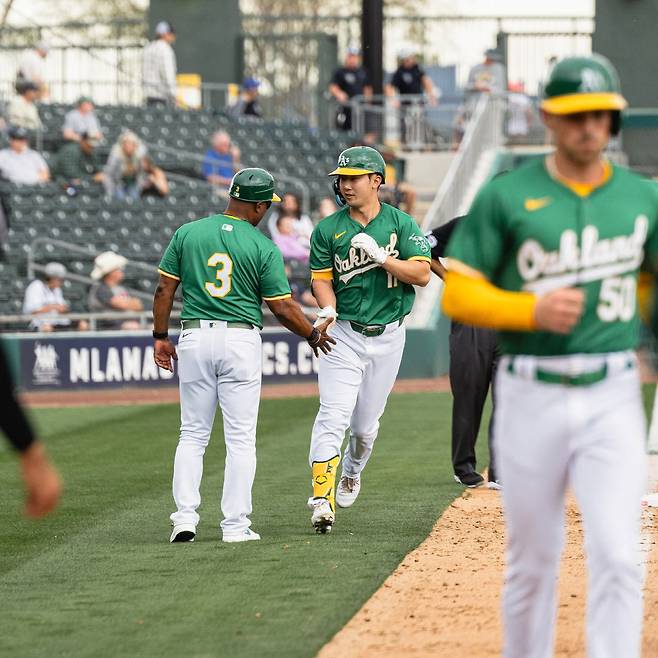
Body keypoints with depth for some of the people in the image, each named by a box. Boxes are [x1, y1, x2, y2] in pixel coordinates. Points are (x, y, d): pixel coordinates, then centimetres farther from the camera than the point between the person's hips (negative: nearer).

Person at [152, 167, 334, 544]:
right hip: (241, 342, -3)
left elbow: (165, 289, 3)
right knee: (240, 438, 4)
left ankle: (185, 518, 1)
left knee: (193, 435, 11)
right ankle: (236, 525, 2)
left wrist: (161, 337, 11)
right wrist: (313, 335, 12)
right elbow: (283, 308, -4)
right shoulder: (264, 248, -5)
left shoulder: (187, 234, 3)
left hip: (195, 337, 3)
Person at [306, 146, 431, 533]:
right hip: (344, 335, -1)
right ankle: (323, 499, -22)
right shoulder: (328, 229, 3)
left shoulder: (401, 223, 1)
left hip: (388, 337, 1)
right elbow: (321, 278, 3)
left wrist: (381, 257, -18)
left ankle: (352, 473, 41)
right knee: (333, 415, -16)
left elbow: (422, 274, -6)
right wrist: (328, 307, -18)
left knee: (365, 424, 10)